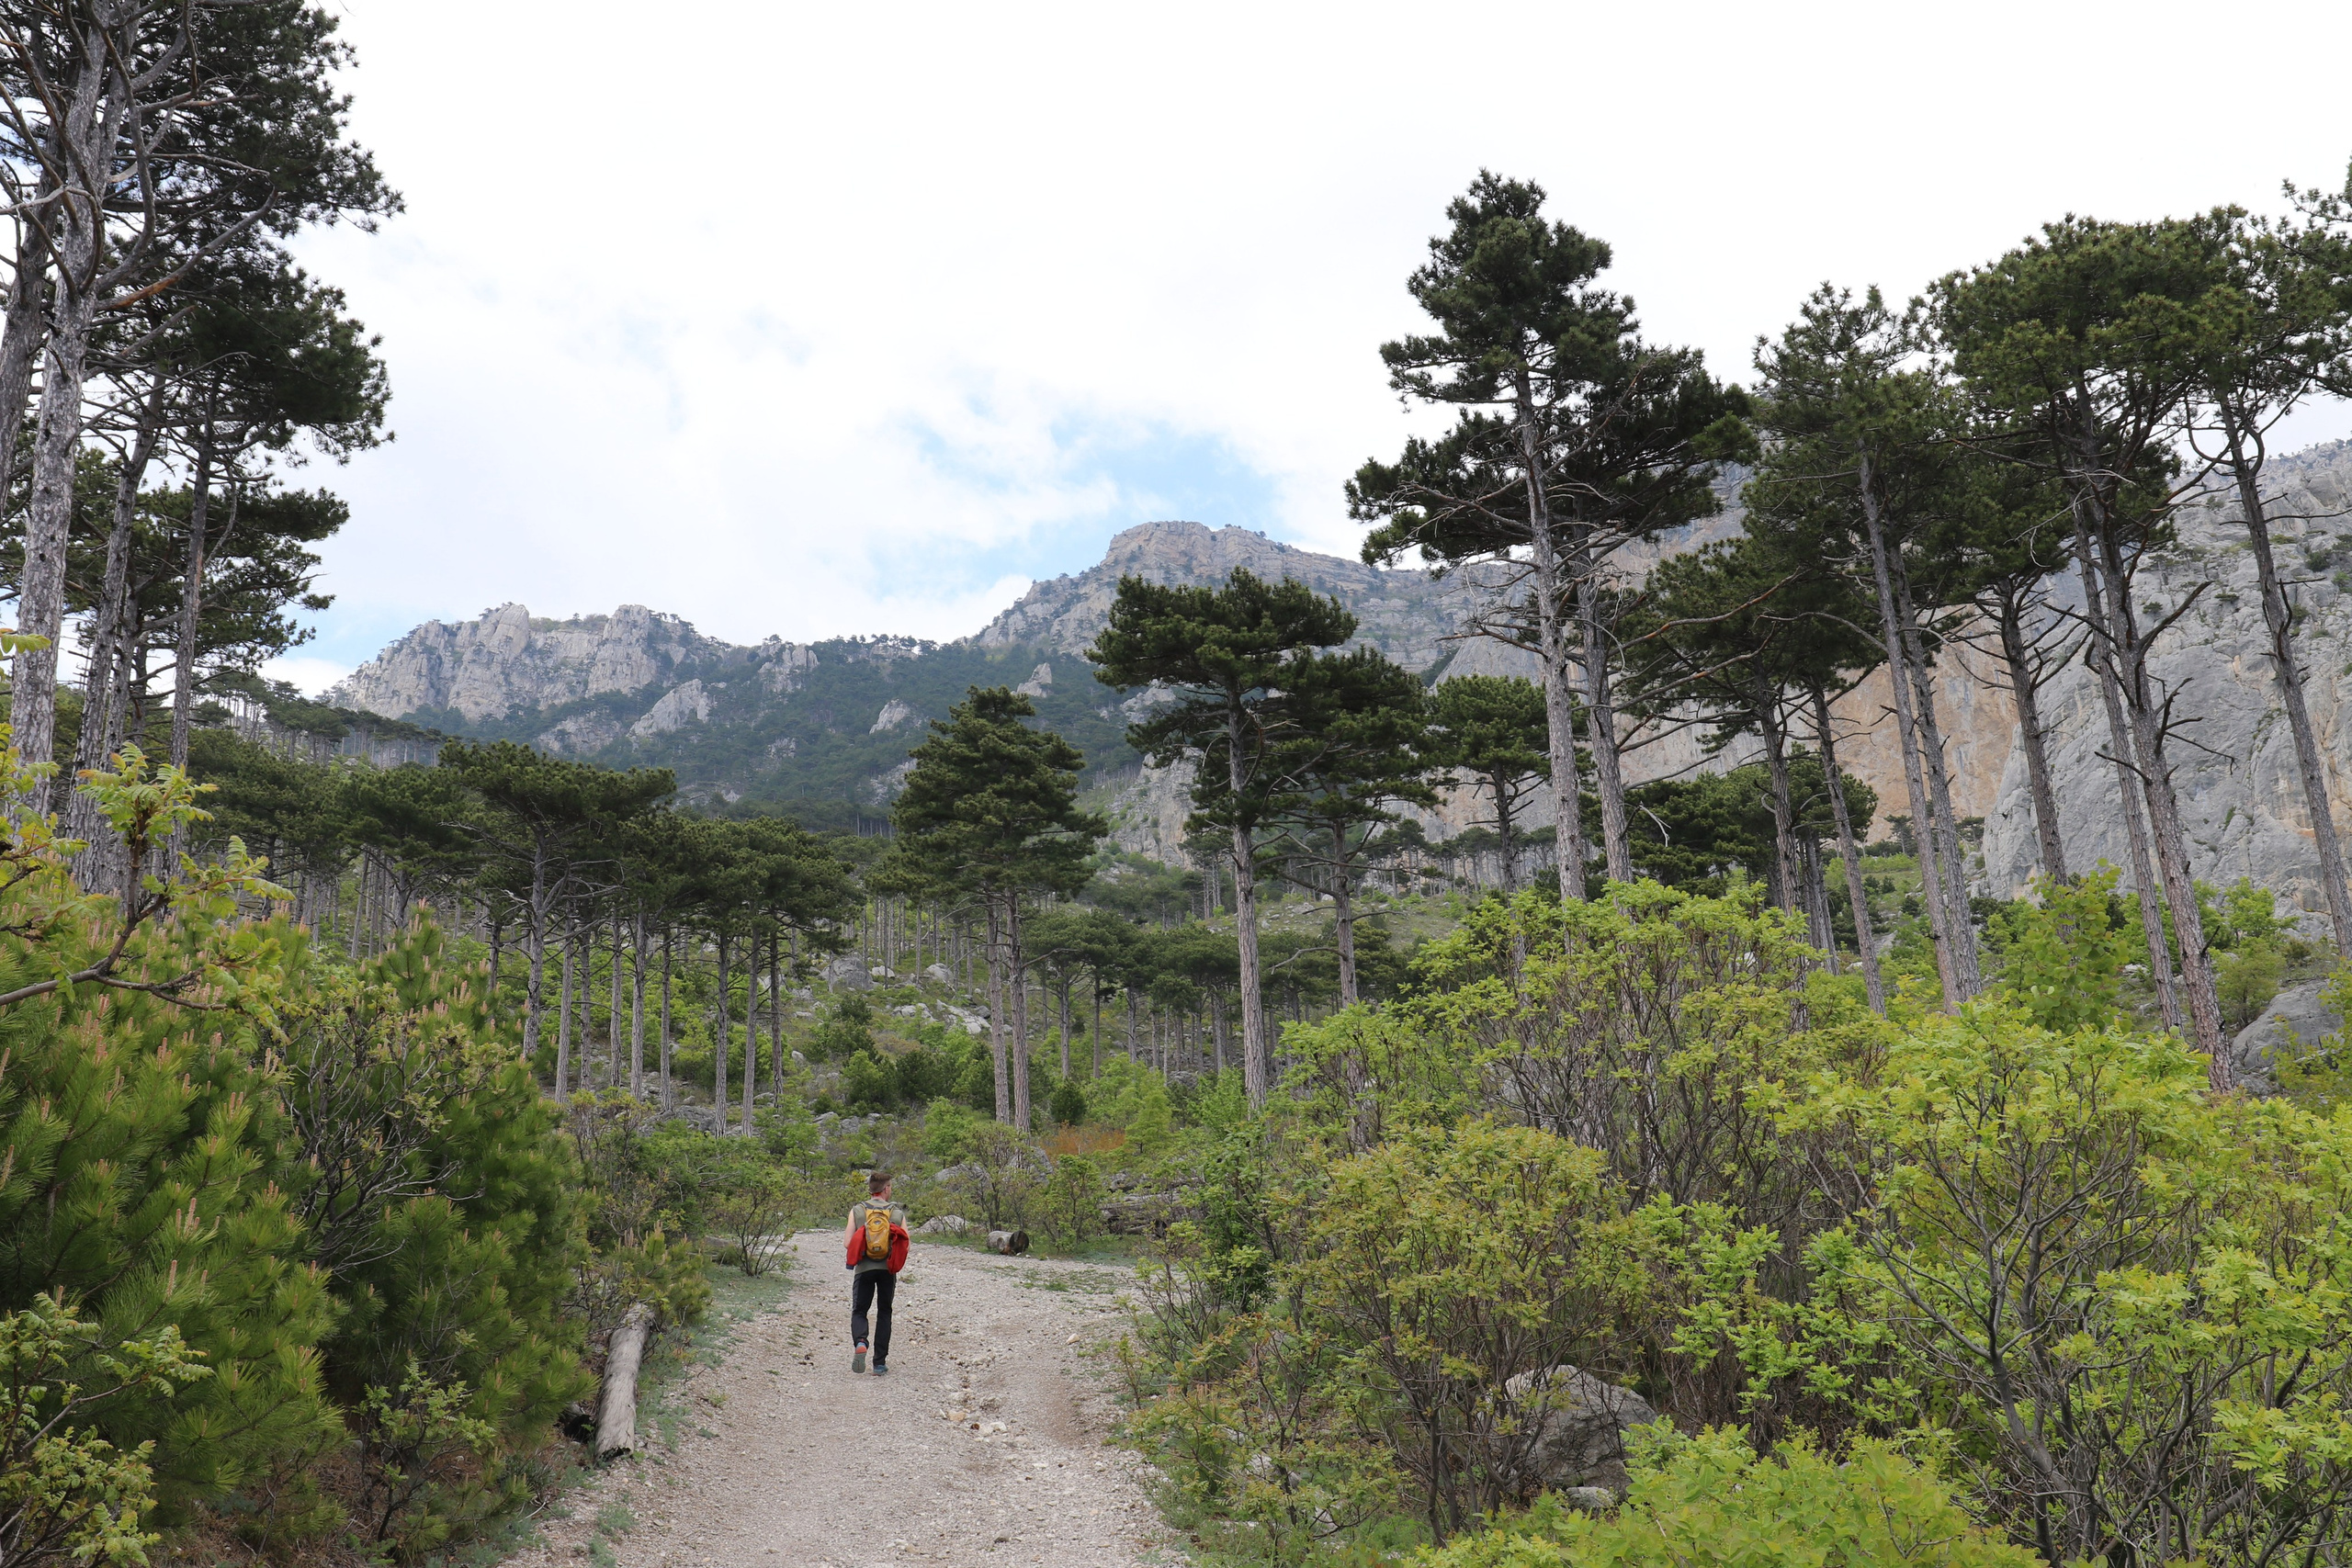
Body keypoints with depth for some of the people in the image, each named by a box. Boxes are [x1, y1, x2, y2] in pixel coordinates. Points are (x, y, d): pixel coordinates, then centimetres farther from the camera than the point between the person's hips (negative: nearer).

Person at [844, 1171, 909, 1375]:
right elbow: (905, 1245, -2)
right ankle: (880, 1363, 10)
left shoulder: (857, 1211, 0)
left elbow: (848, 1243, -6)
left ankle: (860, 1342, -21)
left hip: (864, 1268, -1)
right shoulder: (897, 1213, 1)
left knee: (859, 1311, 10)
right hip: (888, 1269, 1)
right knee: (884, 1314, 13)